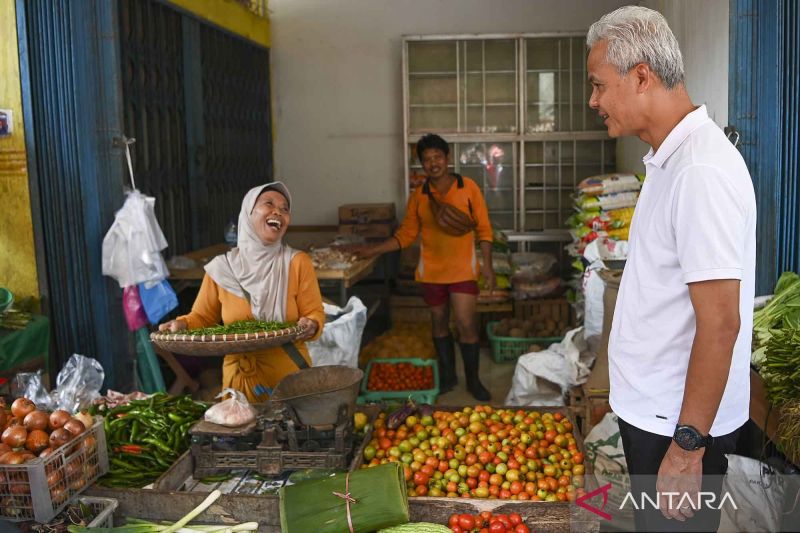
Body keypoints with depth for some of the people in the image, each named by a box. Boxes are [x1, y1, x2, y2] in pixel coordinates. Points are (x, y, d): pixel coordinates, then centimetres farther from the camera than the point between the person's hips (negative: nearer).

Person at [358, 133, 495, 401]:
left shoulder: (468, 188, -5)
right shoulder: (418, 196, 2)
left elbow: (483, 229, -2)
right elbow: (406, 234, 6)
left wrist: (487, 265, -8)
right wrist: (372, 250, -1)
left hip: (462, 269, -3)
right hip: (431, 271, 3)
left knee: (466, 324, -7)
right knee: (439, 323, 12)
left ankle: (473, 379, 12)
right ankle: (447, 376, 29)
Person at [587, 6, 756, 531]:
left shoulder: (702, 170, -23)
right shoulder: (671, 158, 8)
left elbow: (720, 323, -25)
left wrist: (688, 447, -21)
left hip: (680, 424, -9)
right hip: (651, 408, 9)